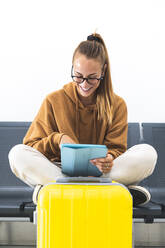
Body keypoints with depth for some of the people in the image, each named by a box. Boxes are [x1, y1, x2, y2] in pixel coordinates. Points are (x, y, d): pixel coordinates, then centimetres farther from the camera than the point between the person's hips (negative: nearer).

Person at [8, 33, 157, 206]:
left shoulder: (116, 105, 5)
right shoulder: (53, 101, 4)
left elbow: (116, 149, 1)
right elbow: (31, 145, 3)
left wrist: (108, 158, -24)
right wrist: (57, 140, -19)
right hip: (61, 171, 0)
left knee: (147, 154, -24)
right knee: (18, 154, -27)